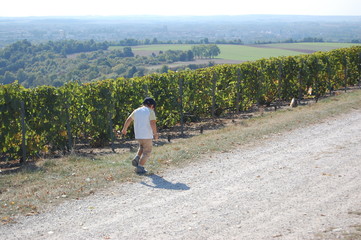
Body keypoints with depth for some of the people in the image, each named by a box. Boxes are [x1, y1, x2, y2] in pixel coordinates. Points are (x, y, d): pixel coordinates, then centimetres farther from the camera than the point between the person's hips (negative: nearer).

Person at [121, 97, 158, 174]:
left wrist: (124, 129, 29)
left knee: (142, 147, 30)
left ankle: (136, 159, 12)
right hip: (147, 136, -6)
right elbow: (153, 123, -19)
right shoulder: (150, 112, -7)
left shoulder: (136, 111, 9)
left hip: (138, 135, 6)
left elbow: (128, 120, 16)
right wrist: (155, 133, -11)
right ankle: (140, 168, 1)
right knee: (146, 152, 6)